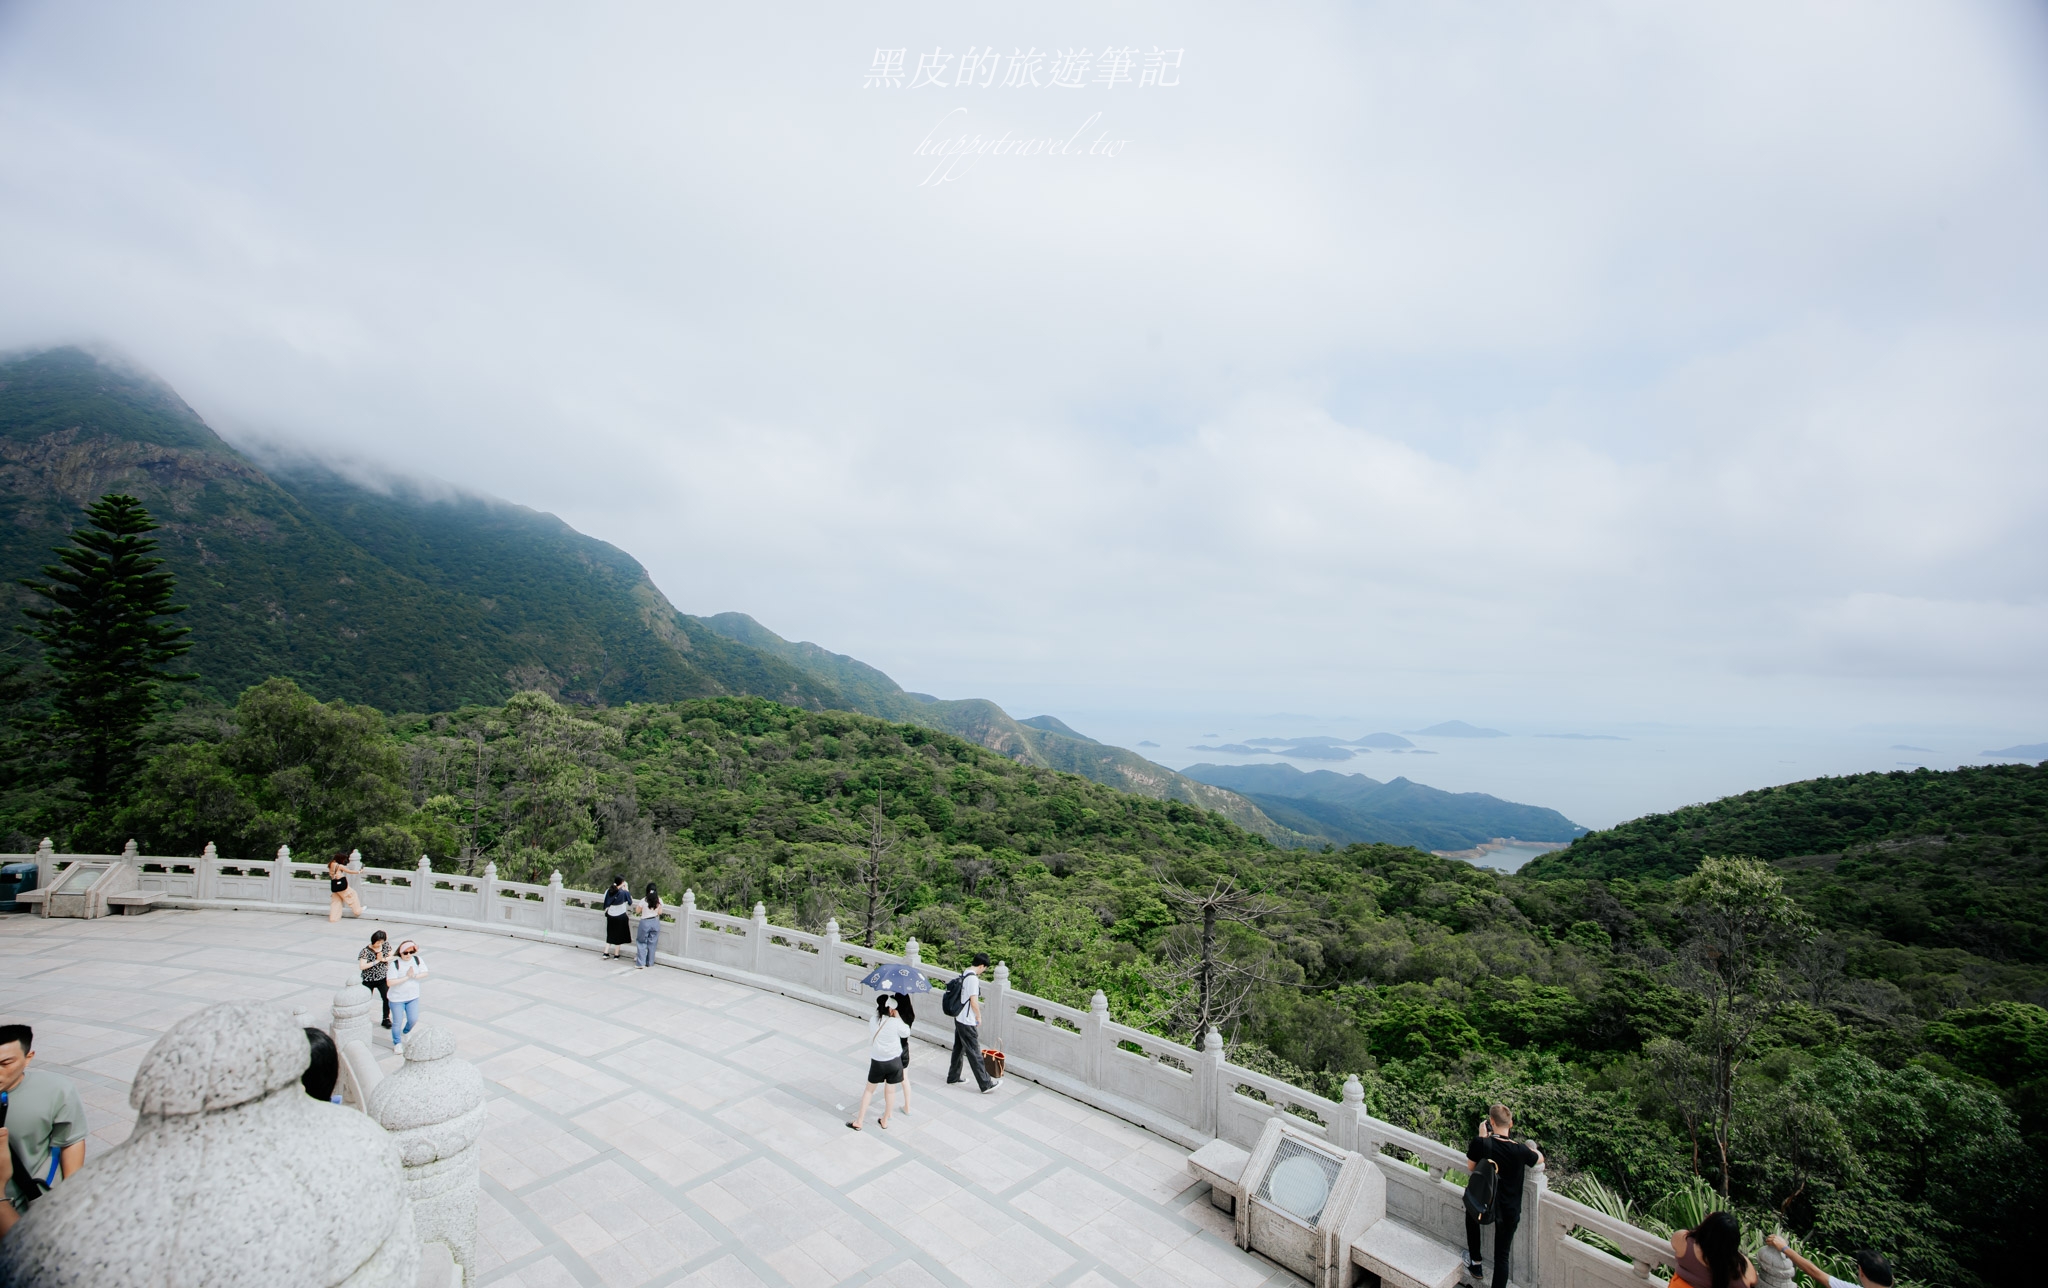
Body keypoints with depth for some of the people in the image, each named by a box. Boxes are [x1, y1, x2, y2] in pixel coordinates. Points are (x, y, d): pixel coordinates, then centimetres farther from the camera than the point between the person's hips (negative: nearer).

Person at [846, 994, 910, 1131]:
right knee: (889, 1090, 17)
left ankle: (858, 1122, 22)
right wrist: (897, 1016, -4)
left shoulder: (872, 1021, -10)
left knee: (869, 1090, 18)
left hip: (877, 1062, 2)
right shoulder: (896, 1023, -20)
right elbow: (906, 1032, -3)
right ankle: (885, 1121, 32)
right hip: (893, 1062, -2)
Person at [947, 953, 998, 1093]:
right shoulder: (973, 978, -22)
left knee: (958, 1049, 21)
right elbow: (974, 1002, -24)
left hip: (959, 1018, 9)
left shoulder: (964, 975, 6)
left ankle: (952, 1077, 33)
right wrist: (979, 1017, -8)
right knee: (974, 1053, -1)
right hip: (967, 1023, -9)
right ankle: (986, 1085, 7)